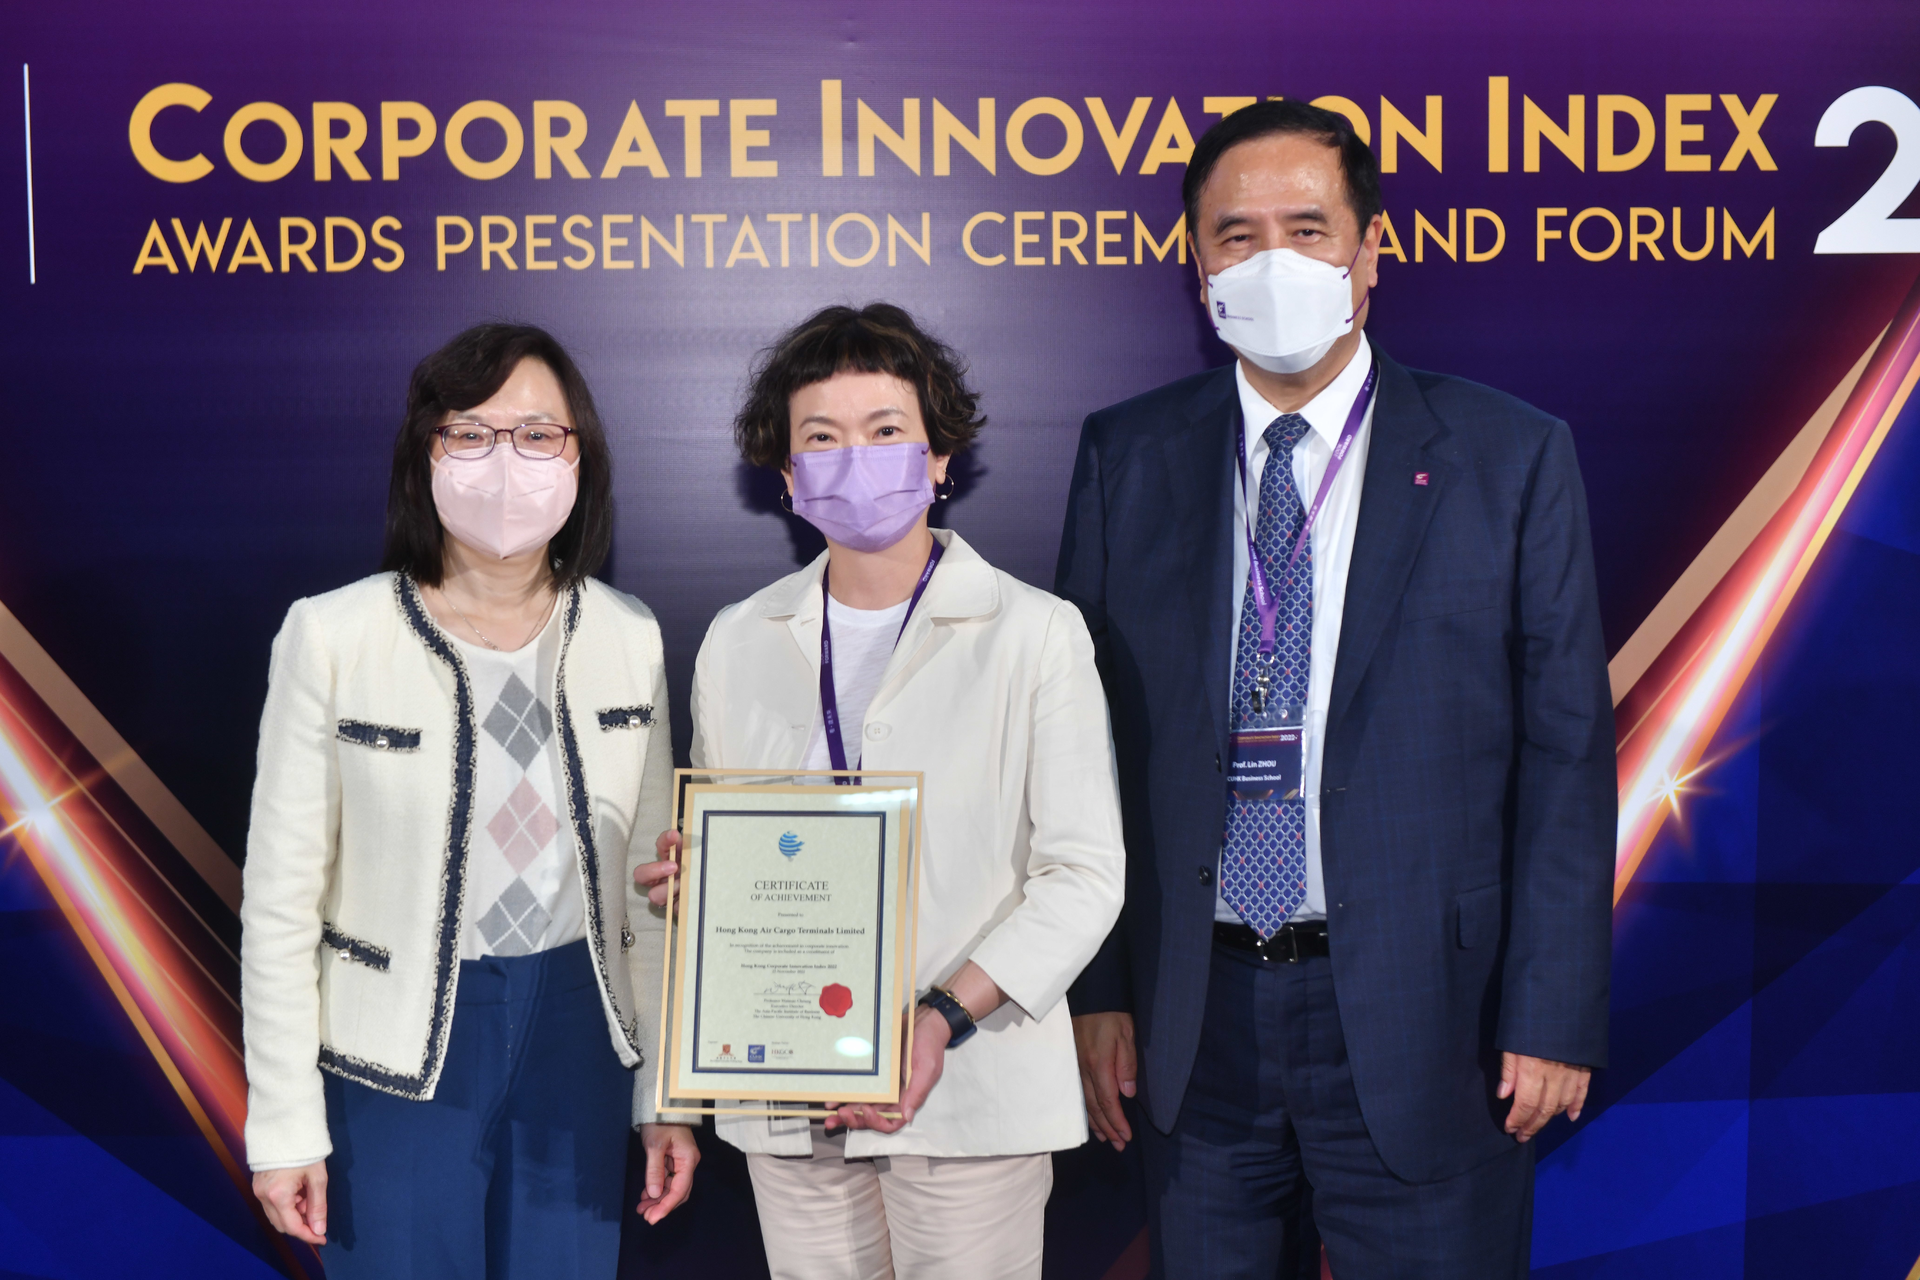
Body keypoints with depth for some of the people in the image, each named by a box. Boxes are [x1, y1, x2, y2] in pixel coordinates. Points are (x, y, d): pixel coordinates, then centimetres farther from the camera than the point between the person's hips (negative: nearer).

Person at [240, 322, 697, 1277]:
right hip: (399, 1053, -2)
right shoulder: (331, 637, -9)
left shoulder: (629, 638, 0)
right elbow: (281, 897, -6)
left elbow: (652, 883, 5)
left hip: (576, 1030, 3)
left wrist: (669, 1096, 7)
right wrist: (284, 1125, -5)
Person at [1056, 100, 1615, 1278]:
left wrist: (1554, 1015, -6)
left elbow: (1566, 751, -3)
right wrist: (1097, 989, 0)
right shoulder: (1127, 458, 3)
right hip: (1193, 1020, 2)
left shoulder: (1511, 458, -3)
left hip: (1418, 1018, -2)